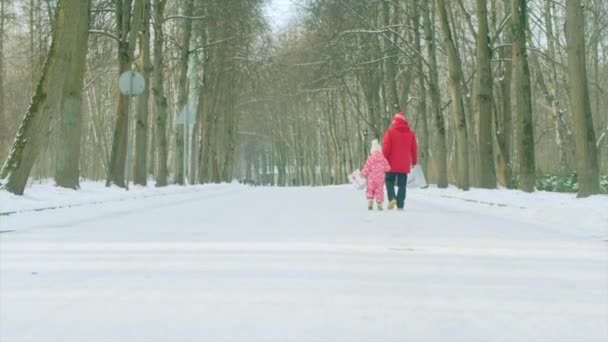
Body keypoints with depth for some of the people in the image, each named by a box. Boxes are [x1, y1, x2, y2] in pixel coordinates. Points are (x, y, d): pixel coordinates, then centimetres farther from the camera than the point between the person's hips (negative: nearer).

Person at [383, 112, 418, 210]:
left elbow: (386, 148, -7)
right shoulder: (410, 133, 8)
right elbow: (414, 149, 10)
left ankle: (392, 198, -11)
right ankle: (400, 205, -1)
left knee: (389, 181, 11)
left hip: (392, 164, -3)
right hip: (405, 165, 3)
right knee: (402, 185, 5)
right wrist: (414, 161, 19)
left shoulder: (390, 132, -4)